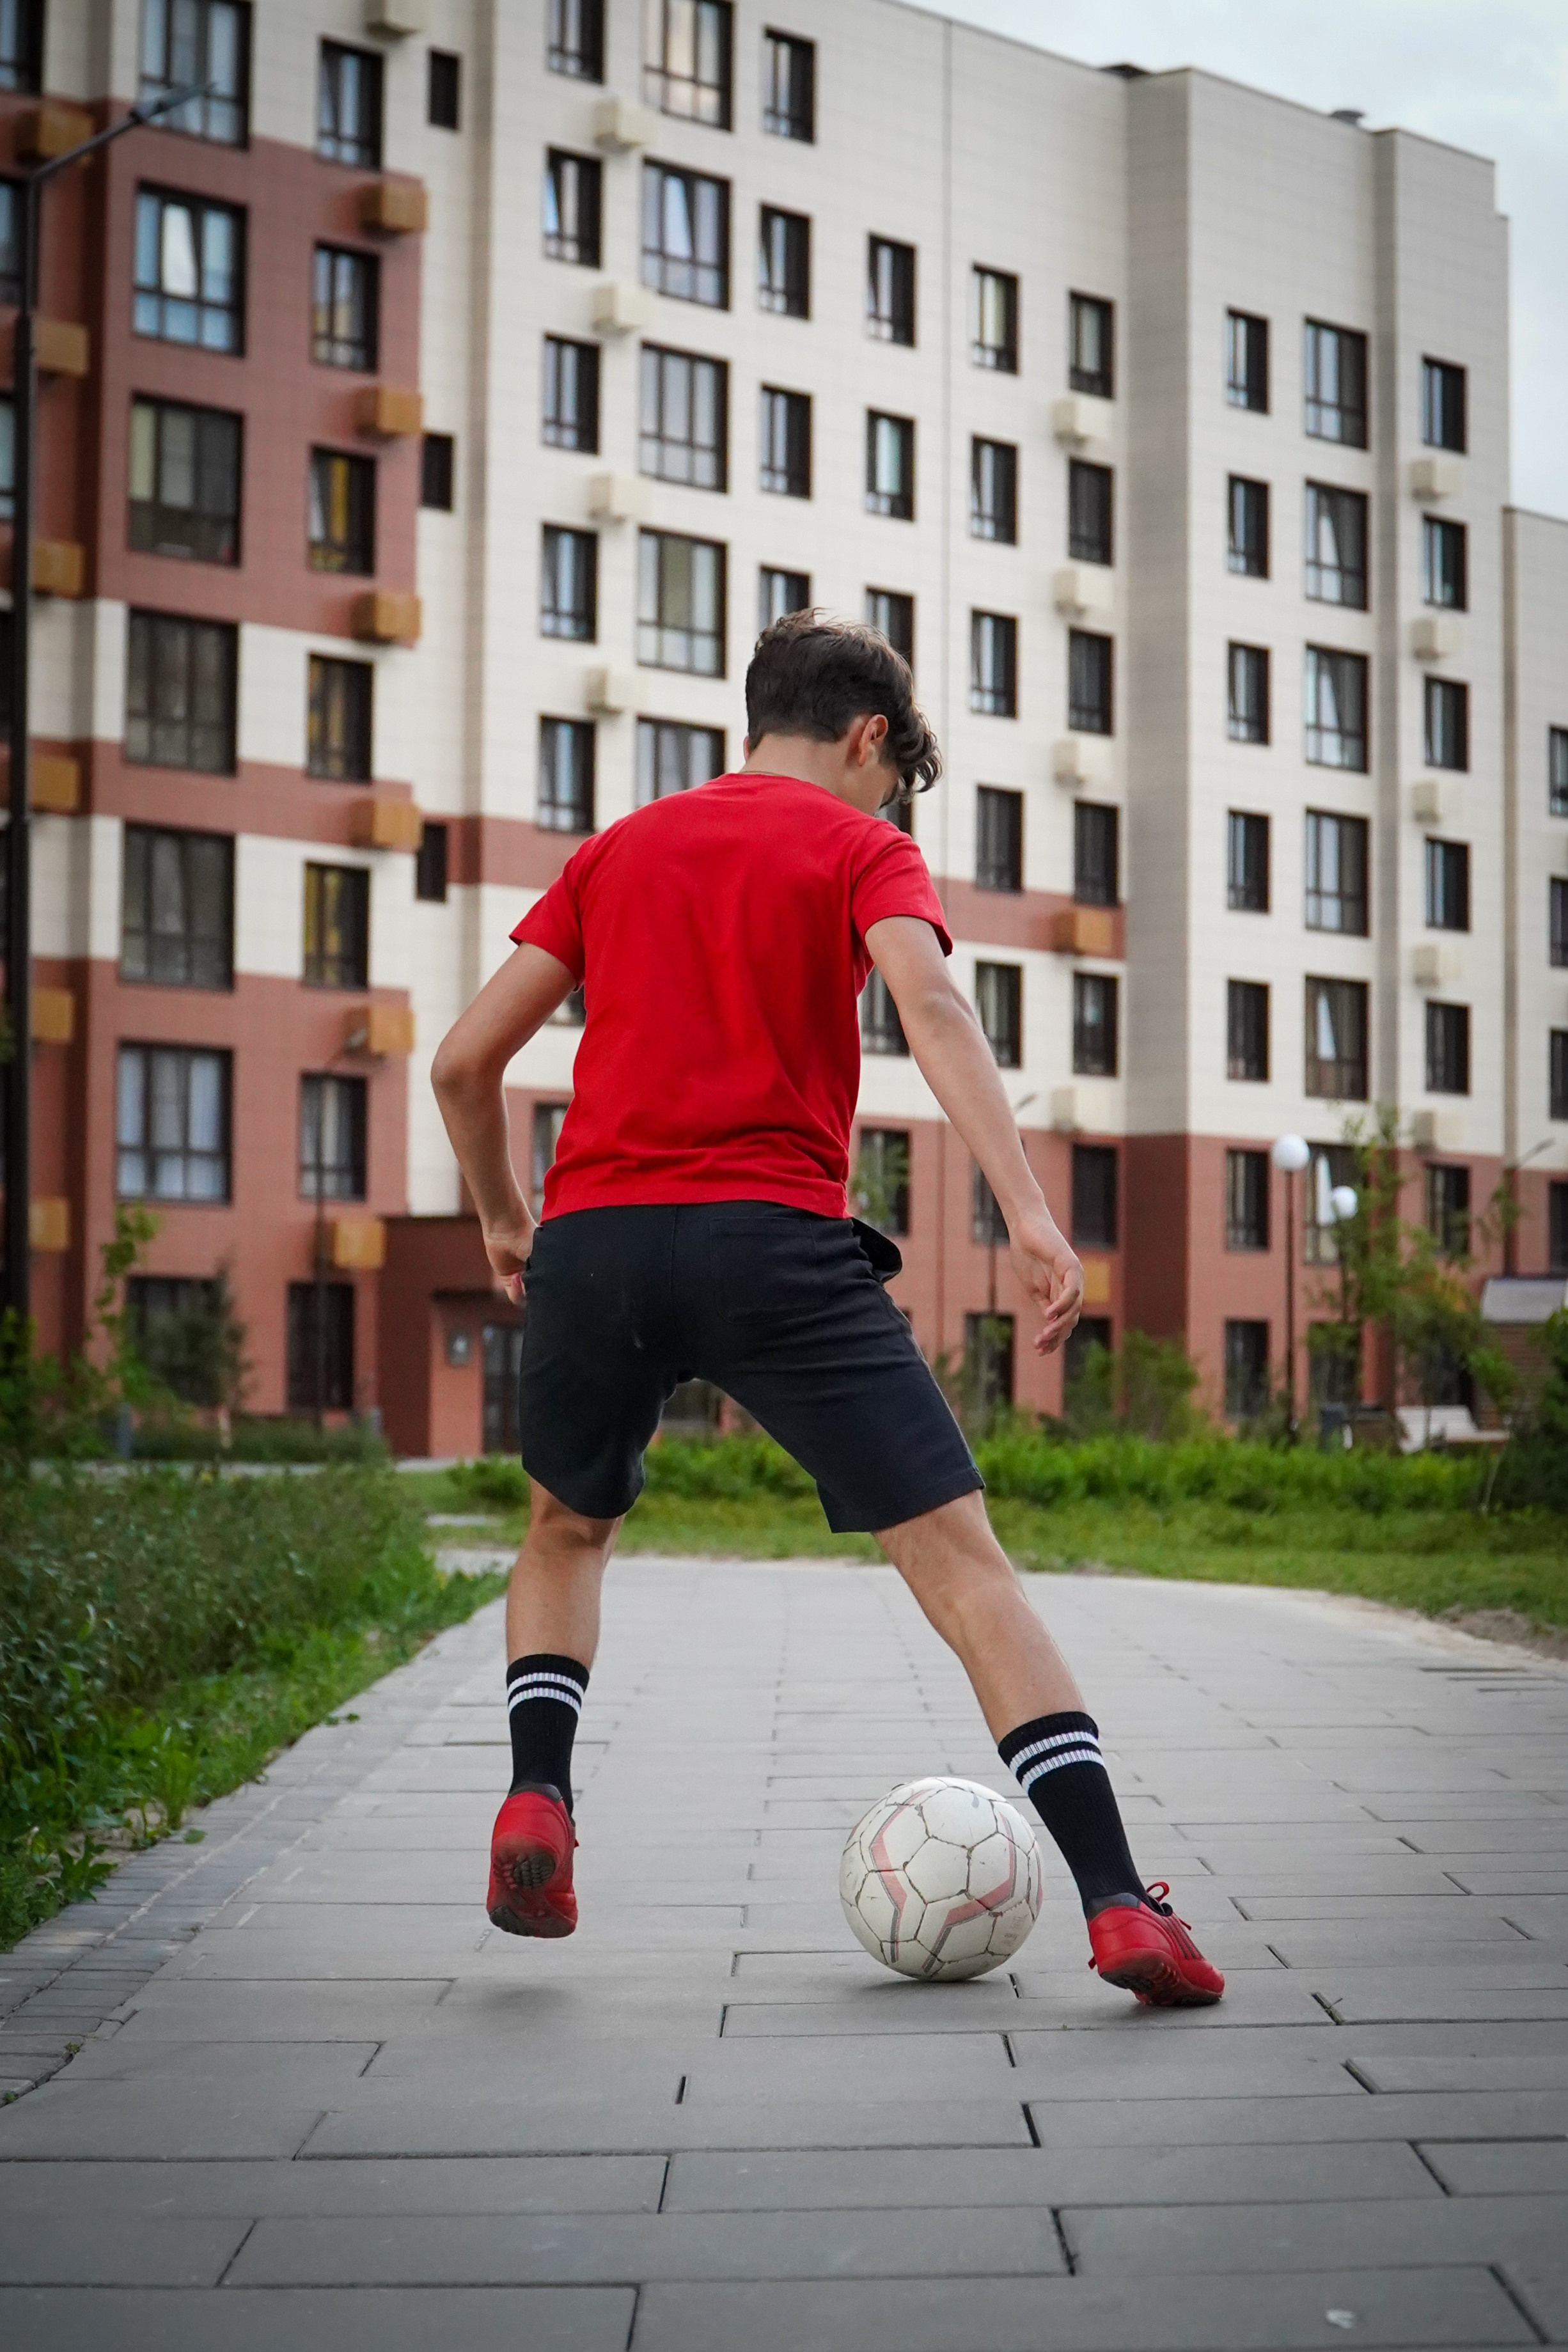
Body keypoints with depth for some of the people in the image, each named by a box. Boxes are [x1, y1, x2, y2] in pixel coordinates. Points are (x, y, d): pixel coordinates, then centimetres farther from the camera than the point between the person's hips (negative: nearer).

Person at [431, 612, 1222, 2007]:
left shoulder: (617, 850, 22)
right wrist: (1029, 1214, -19)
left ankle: (536, 1802, 13)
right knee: (960, 1559, -4)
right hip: (773, 1239, -4)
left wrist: (503, 1222, 32)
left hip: (591, 1240, 4)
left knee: (569, 1530, 30)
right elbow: (930, 1006, -10)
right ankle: (1120, 1905, -12)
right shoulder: (860, 846, 10)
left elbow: (464, 1063, 18)